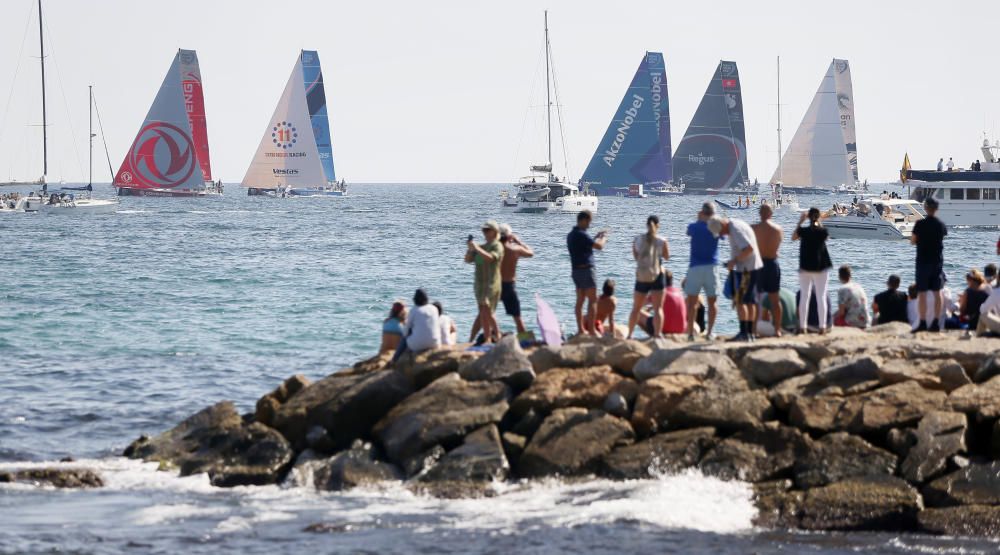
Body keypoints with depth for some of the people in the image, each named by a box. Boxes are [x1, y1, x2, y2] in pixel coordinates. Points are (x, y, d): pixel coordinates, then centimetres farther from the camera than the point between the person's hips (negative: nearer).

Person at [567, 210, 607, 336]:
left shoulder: (571, 235, 12)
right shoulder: (581, 235, -17)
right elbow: (599, 246, -16)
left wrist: (596, 237, 24)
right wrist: (604, 238, 4)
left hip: (576, 270, 9)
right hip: (586, 269, -9)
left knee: (580, 300, 11)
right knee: (592, 300, -5)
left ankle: (581, 329, 12)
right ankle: (591, 329, -9)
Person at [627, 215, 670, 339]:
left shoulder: (637, 239, -1)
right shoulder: (662, 241, -8)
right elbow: (667, 257, 7)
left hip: (641, 277, 3)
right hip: (657, 276, -3)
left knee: (636, 308, 15)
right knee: (658, 308, 1)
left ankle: (629, 335, 20)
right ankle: (657, 334, -9)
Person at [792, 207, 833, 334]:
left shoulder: (803, 230, -9)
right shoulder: (823, 231, -9)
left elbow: (793, 238, 11)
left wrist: (800, 221, 12)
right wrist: (819, 224, 15)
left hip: (805, 268, 1)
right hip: (820, 268, -1)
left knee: (804, 296, 7)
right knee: (821, 297, 2)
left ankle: (803, 326, 4)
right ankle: (822, 326, -2)